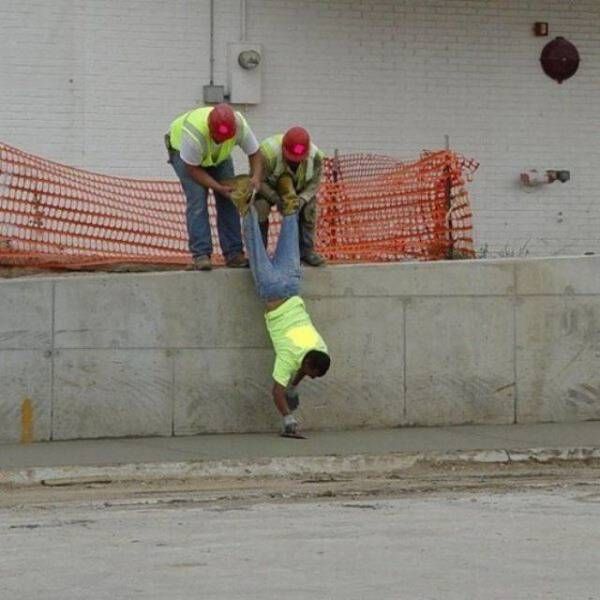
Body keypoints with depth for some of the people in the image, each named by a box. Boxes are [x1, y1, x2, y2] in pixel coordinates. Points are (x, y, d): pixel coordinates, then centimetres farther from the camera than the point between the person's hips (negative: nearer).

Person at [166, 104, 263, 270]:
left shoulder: (240, 126, -33)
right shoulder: (194, 133, -44)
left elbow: (255, 153, -17)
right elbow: (193, 169, -30)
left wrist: (256, 178, -35)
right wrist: (219, 188, -33)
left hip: (219, 156, 4)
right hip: (182, 149, -4)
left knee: (229, 200, -7)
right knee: (197, 199, -20)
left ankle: (233, 253, -4)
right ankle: (201, 254, -19)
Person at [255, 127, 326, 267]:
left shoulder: (315, 156, -30)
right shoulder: (268, 152, -42)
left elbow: (313, 183, -17)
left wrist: (301, 199, -35)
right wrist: (276, 199, -41)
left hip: (297, 188, 3)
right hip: (269, 187, -3)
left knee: (309, 208, -17)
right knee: (260, 208, -26)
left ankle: (306, 250, -3)